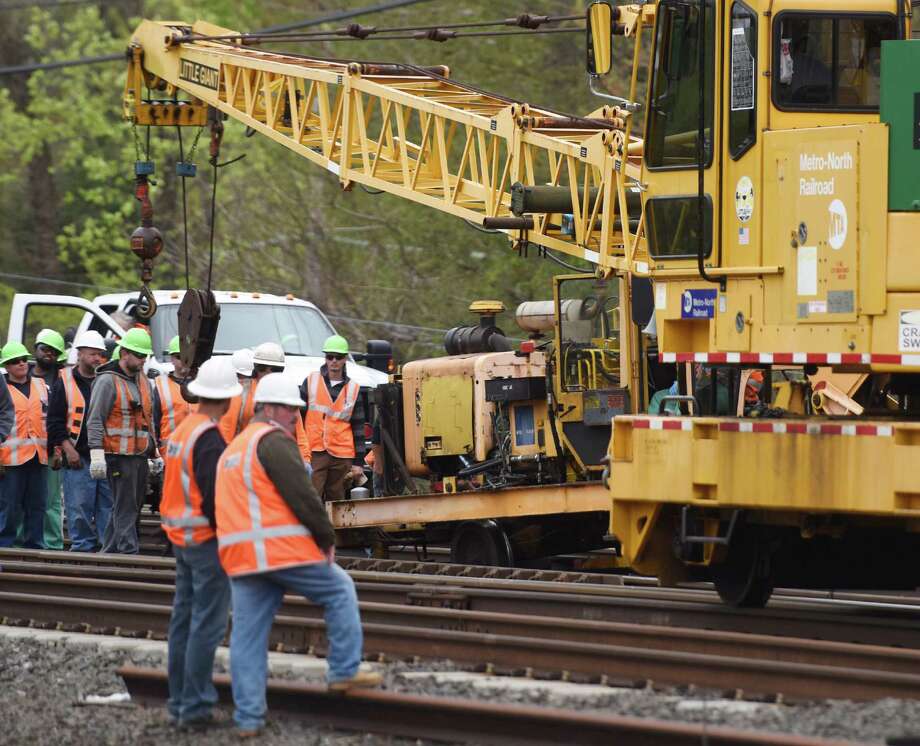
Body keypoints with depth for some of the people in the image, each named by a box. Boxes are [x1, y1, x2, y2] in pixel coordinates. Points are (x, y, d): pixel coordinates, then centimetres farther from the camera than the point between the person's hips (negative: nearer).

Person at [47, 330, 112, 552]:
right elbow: (54, 420, 0)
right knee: (79, 506, -4)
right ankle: (83, 545, 4)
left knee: (109, 504, 2)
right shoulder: (64, 382, 3)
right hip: (78, 456, -3)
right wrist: (67, 448, -10)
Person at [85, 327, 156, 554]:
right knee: (125, 508, -9)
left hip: (140, 456, 8)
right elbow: (94, 420, -13)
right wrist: (97, 454, -21)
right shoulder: (107, 381, -8)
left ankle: (109, 551, 18)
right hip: (119, 456, -8)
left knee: (133, 507, 10)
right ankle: (128, 553, -12)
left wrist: (154, 453, 22)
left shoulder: (144, 382, 17)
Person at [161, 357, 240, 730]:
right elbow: (214, 499, -21)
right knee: (207, 624, -6)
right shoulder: (210, 440, -19)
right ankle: (195, 706, -7)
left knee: (184, 617, 15)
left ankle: (179, 700, 21)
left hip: (181, 537, 10)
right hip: (206, 541, -10)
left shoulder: (181, 431, 10)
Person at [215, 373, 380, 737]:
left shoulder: (233, 449, 22)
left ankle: (248, 718, 4)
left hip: (239, 554, 8)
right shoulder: (274, 441, -7)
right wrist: (327, 537, -4)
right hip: (284, 550, -8)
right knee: (340, 591, 13)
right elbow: (301, 495, -14)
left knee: (247, 636, 6)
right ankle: (344, 671, 13)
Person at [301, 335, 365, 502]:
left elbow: (358, 428, 9)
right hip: (314, 453, -2)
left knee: (336, 500, 7)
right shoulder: (311, 382, 6)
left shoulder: (353, 389, 9)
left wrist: (358, 462, 4)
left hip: (342, 456, 2)